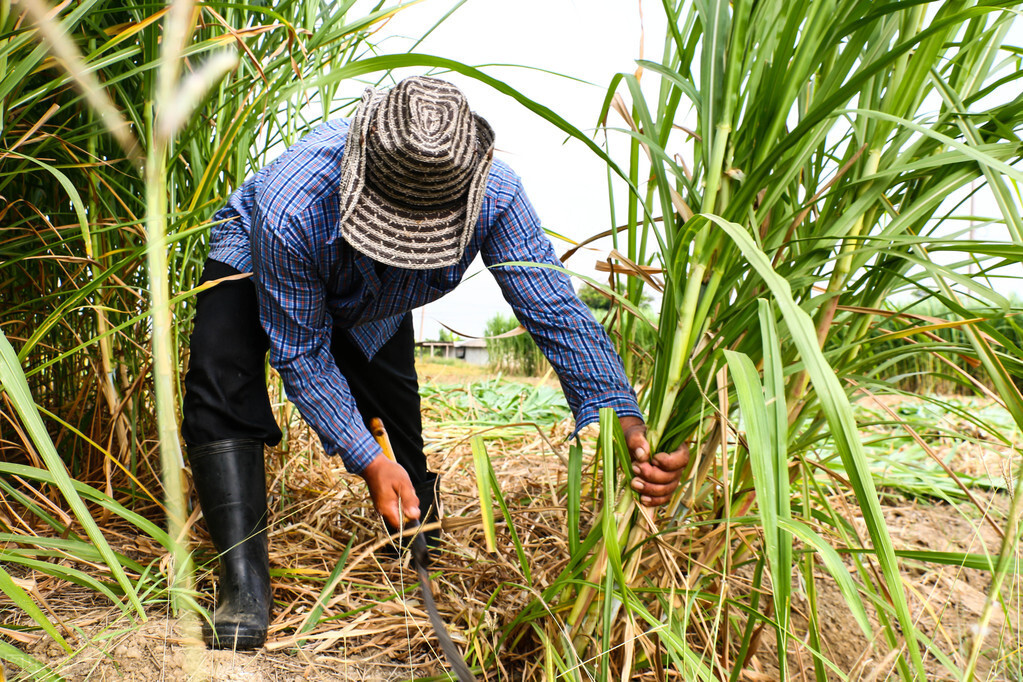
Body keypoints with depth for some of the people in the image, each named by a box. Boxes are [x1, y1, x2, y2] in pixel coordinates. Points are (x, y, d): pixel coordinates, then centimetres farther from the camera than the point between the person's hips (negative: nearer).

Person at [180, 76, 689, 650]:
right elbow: (301, 353, -31)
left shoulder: (495, 196, -39)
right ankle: (246, 586, -18)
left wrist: (621, 416, -50)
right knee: (222, 387, -30)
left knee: (401, 443, 4)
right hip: (255, 258, -2)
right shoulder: (289, 209, -45)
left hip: (372, 304, 2)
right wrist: (367, 459, -35)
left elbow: (557, 310, -35)